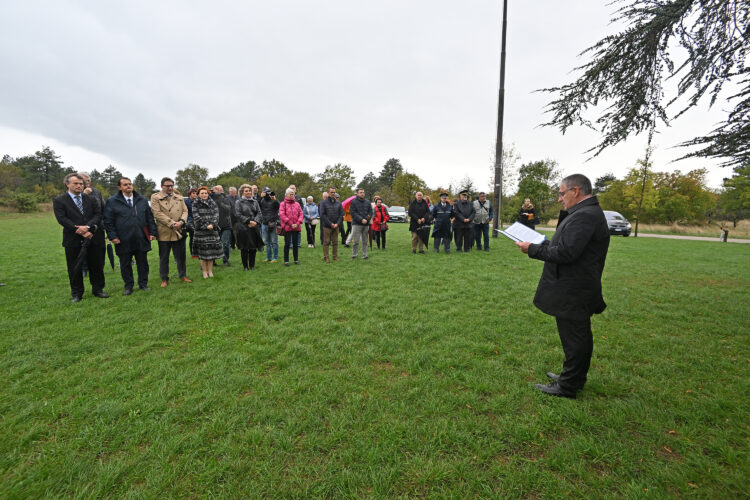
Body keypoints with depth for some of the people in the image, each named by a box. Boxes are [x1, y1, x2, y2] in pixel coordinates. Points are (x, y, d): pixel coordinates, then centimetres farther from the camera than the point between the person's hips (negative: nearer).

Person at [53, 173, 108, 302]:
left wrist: (87, 226, -18)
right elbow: (62, 219, -8)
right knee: (74, 268, 6)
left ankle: (98, 289, 22)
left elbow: (98, 214, -1)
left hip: (93, 238, 2)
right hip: (73, 240, -2)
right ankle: (76, 293, 19)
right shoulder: (59, 201, 3)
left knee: (97, 266, 8)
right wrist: (81, 232, -16)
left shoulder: (91, 199, 10)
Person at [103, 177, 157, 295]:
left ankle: (143, 283, 22)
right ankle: (128, 286, 20)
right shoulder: (112, 201, 1)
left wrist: (152, 232, 2)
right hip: (123, 241, -1)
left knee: (143, 263, 9)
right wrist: (112, 236, -8)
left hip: (141, 239, 2)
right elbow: (108, 221, 0)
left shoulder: (142, 200, 9)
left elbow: (150, 218, 10)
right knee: (125, 264, 8)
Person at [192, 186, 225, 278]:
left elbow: (216, 215, 2)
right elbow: (196, 217, -5)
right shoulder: (195, 204, 3)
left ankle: (210, 270, 13)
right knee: (203, 250, 0)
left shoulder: (213, 203, 10)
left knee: (212, 250, 3)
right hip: (201, 231, -2)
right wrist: (206, 226, -14)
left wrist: (212, 224, -15)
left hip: (213, 229, 2)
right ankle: (204, 271, 10)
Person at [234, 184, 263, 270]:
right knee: (244, 248, 2)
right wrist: (249, 221, -15)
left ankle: (252, 265, 16)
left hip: (254, 228, 3)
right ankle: (245, 266, 12)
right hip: (243, 228, -3)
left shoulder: (255, 202, 14)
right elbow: (239, 215, -7)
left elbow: (259, 213, 5)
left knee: (253, 247, 4)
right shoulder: (238, 202, 2)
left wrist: (255, 221, -12)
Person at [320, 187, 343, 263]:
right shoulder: (324, 202, 0)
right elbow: (322, 215, -6)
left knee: (335, 242, 8)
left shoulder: (338, 203, 10)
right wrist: (330, 224, -12)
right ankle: (325, 257, 6)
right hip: (327, 226, -3)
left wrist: (337, 223, -8)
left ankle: (335, 257, 15)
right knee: (326, 242, 0)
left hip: (336, 226, 3)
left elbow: (341, 214, 7)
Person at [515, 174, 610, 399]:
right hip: (580, 289, 11)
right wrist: (545, 243, 6)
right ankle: (575, 377, 38)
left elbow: (565, 253, -27)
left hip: (572, 293, -11)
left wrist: (533, 249, -17)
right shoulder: (589, 212, 13)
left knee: (573, 339, 2)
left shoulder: (583, 216, -21)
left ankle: (567, 386, 16)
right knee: (580, 336, 21)